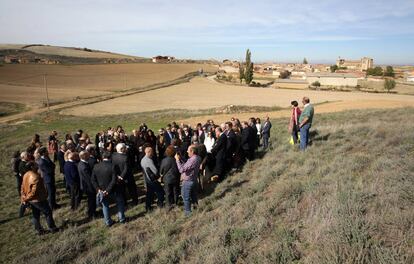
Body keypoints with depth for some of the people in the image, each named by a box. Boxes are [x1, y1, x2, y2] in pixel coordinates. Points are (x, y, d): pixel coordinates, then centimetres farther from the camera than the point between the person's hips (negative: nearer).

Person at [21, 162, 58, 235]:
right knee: (48, 212, 8)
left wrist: (23, 198, 10)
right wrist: (27, 199, -14)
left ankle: (39, 230, 31)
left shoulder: (25, 175, 2)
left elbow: (23, 187, 7)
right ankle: (52, 228, 18)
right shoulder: (35, 177, -27)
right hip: (38, 199, -8)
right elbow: (34, 191, -28)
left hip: (31, 200, 8)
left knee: (36, 215, 19)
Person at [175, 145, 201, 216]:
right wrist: (180, 159, -4)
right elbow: (186, 165, 6)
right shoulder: (197, 158, 0)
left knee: (186, 198, 8)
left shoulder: (192, 160, -31)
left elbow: (182, 169, -31)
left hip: (188, 182, -9)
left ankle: (188, 212, 21)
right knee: (193, 197, 25)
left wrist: (177, 160, -23)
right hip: (194, 180, 9)